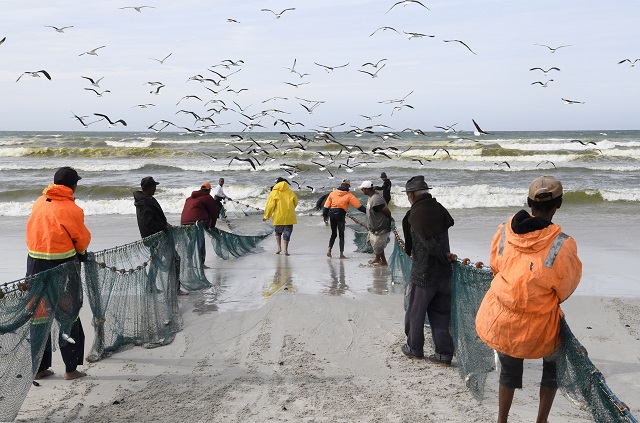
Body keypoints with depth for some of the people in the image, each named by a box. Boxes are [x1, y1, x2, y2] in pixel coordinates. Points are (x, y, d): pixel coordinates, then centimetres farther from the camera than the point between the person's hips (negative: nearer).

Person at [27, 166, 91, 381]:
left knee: (39, 315, 13)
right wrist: (81, 252, 19)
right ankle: (71, 367, 12)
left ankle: (39, 367, 20)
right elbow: (83, 238, -4)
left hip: (35, 261, 5)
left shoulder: (39, 203, 4)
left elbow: (32, 231, 12)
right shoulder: (71, 210, -13)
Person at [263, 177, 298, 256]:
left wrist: (266, 216, 4)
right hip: (289, 217, 1)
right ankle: (286, 249, 0)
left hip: (278, 217, -1)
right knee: (287, 232, 6)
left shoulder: (274, 193, -3)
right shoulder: (290, 192, 4)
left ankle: (279, 247, 8)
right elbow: (295, 203, 15)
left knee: (278, 231, 19)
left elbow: (270, 205, -5)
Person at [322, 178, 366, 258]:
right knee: (341, 235, 5)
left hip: (331, 213, 3)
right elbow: (359, 206, -4)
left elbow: (327, 205, 8)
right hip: (340, 214, -3)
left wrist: (325, 215, 13)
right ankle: (341, 254, 3)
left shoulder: (333, 193, 9)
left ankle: (329, 249, 2)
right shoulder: (349, 195, 0)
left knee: (333, 233, 17)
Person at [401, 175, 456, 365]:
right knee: (440, 314, 12)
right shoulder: (439, 209, 5)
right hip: (444, 272, 6)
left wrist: (445, 257, -9)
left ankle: (414, 348, 28)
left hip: (423, 273, -6)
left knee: (415, 312, 14)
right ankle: (444, 354, 10)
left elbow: (429, 242, -22)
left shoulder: (415, 214, -16)